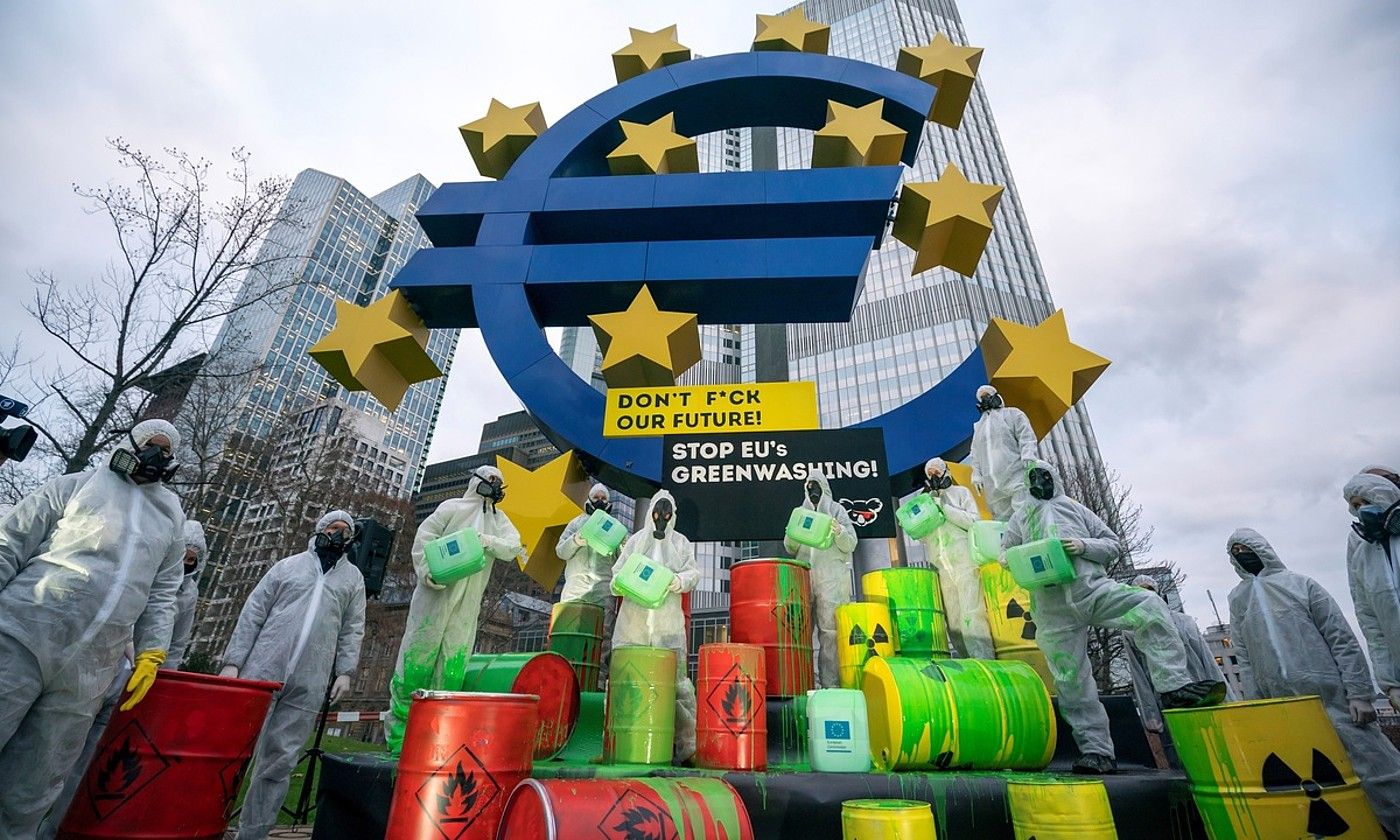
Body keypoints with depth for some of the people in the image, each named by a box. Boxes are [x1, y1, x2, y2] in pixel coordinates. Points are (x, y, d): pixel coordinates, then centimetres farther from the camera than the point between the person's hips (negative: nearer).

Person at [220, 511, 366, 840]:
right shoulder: (288, 565, 9)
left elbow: (353, 629, 9)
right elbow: (253, 613, 6)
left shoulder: (353, 577, 12)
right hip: (263, 670, 0)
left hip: (309, 684, 1)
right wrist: (233, 661, -2)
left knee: (279, 761, 5)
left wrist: (345, 671, -1)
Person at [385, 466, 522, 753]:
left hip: (467, 603, 4)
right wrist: (426, 571, -16)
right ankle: (398, 727, 9)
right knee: (418, 654, -3)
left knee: (454, 661, 1)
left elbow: (514, 547, 4)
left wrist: (489, 542, -15)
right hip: (436, 592, -3)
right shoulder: (452, 507, 6)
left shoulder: (499, 519, 18)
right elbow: (424, 537, -3)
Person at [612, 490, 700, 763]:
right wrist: (622, 584, -7)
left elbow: (694, 572, 6)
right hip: (634, 618, 1)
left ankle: (688, 740, 0)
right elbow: (617, 572, 15)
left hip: (668, 622, -1)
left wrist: (680, 581, -15)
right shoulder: (635, 541, 16)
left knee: (675, 677, -6)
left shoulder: (681, 543, 14)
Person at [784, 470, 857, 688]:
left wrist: (839, 532, -15)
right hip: (804, 577, 3)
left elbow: (850, 545, 5)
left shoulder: (837, 510, 12)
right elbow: (791, 549, 18)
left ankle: (830, 683, -6)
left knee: (830, 629, -9)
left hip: (832, 578, -3)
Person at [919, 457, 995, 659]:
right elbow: (924, 536, 22)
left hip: (964, 561, -3)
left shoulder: (960, 492, 13)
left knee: (971, 614, -12)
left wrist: (945, 508, -8)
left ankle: (984, 659, -12)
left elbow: (975, 521, -1)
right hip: (941, 565, 4)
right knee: (952, 619, -2)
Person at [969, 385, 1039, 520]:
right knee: (1002, 517, 1)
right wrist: (976, 475, 12)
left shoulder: (1012, 414, 12)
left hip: (1016, 474, -4)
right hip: (992, 482, 5)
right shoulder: (979, 426, 26)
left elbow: (1026, 436, 0)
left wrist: (1028, 455, -15)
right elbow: (976, 454, 23)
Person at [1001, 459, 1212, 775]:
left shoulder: (1075, 508, 19)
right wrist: (1010, 559, -4)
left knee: (1150, 606, -28)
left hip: (1093, 588, 0)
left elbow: (1114, 544, 14)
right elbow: (1004, 550, 20)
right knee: (1071, 679, -2)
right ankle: (1096, 751, 5)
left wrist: (1085, 546, -6)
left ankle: (1174, 687, -25)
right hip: (1052, 607, 0)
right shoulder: (1020, 516, 20)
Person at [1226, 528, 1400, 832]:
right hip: (1283, 708, 2)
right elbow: (1245, 660, 11)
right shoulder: (1237, 599, 12)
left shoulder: (1299, 583, 5)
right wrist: (1255, 709, 5)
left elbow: (1342, 639, 0)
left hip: (1331, 696, -2)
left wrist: (1359, 692, -9)